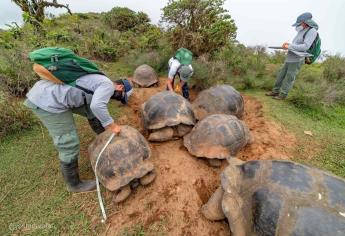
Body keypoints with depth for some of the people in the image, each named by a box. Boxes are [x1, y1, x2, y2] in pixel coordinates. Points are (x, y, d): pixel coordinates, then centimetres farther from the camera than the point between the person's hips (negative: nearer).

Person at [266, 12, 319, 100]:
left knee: (289, 78, -3)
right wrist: (288, 44, 6)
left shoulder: (312, 31, -12)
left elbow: (305, 47, -21)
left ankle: (283, 94, 4)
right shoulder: (301, 32, 14)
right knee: (281, 75, 8)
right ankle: (275, 91, 15)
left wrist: (289, 46, -21)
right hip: (289, 59, 8)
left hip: (297, 60, -8)